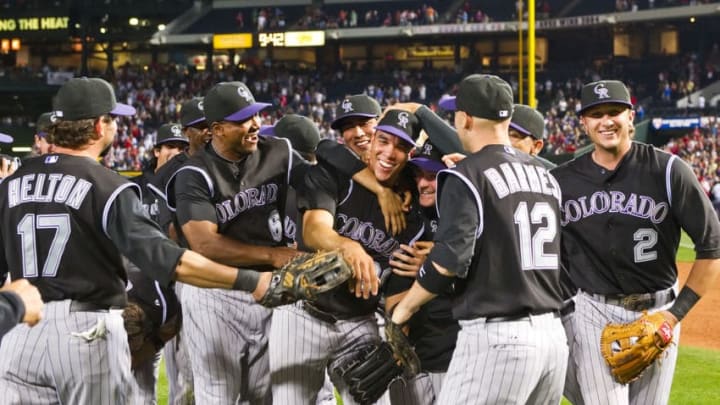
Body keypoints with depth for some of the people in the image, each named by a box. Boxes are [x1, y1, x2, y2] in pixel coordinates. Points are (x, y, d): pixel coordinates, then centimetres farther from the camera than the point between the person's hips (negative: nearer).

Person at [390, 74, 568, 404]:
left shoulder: (468, 177, -8)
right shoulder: (543, 175, 14)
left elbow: (449, 261, -16)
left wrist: (404, 307, -1)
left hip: (496, 338, -7)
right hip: (554, 335, 8)